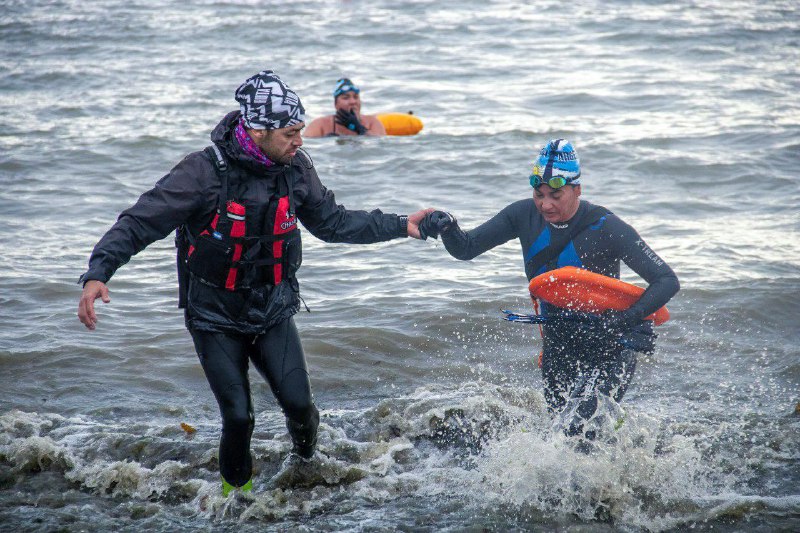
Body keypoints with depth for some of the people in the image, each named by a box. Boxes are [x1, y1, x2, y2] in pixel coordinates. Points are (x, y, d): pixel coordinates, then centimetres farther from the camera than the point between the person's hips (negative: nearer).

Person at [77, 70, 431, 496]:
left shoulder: (296, 168, -7)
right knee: (238, 418, -8)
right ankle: (236, 491, 21)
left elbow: (332, 223, 9)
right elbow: (139, 224, -21)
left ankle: (308, 468, 25)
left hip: (272, 312, 4)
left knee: (298, 404, -8)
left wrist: (400, 226, 4)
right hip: (216, 317, -3)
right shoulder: (205, 171, -23)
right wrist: (97, 274, -36)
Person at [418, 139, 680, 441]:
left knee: (577, 430, -23)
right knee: (560, 428, 17)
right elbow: (466, 249, -3)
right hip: (557, 345, 6)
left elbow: (667, 282, -21)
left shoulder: (606, 228, -20)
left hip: (607, 348, -6)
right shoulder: (525, 216, -7)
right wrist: (447, 228, -26)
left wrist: (624, 322, -35)